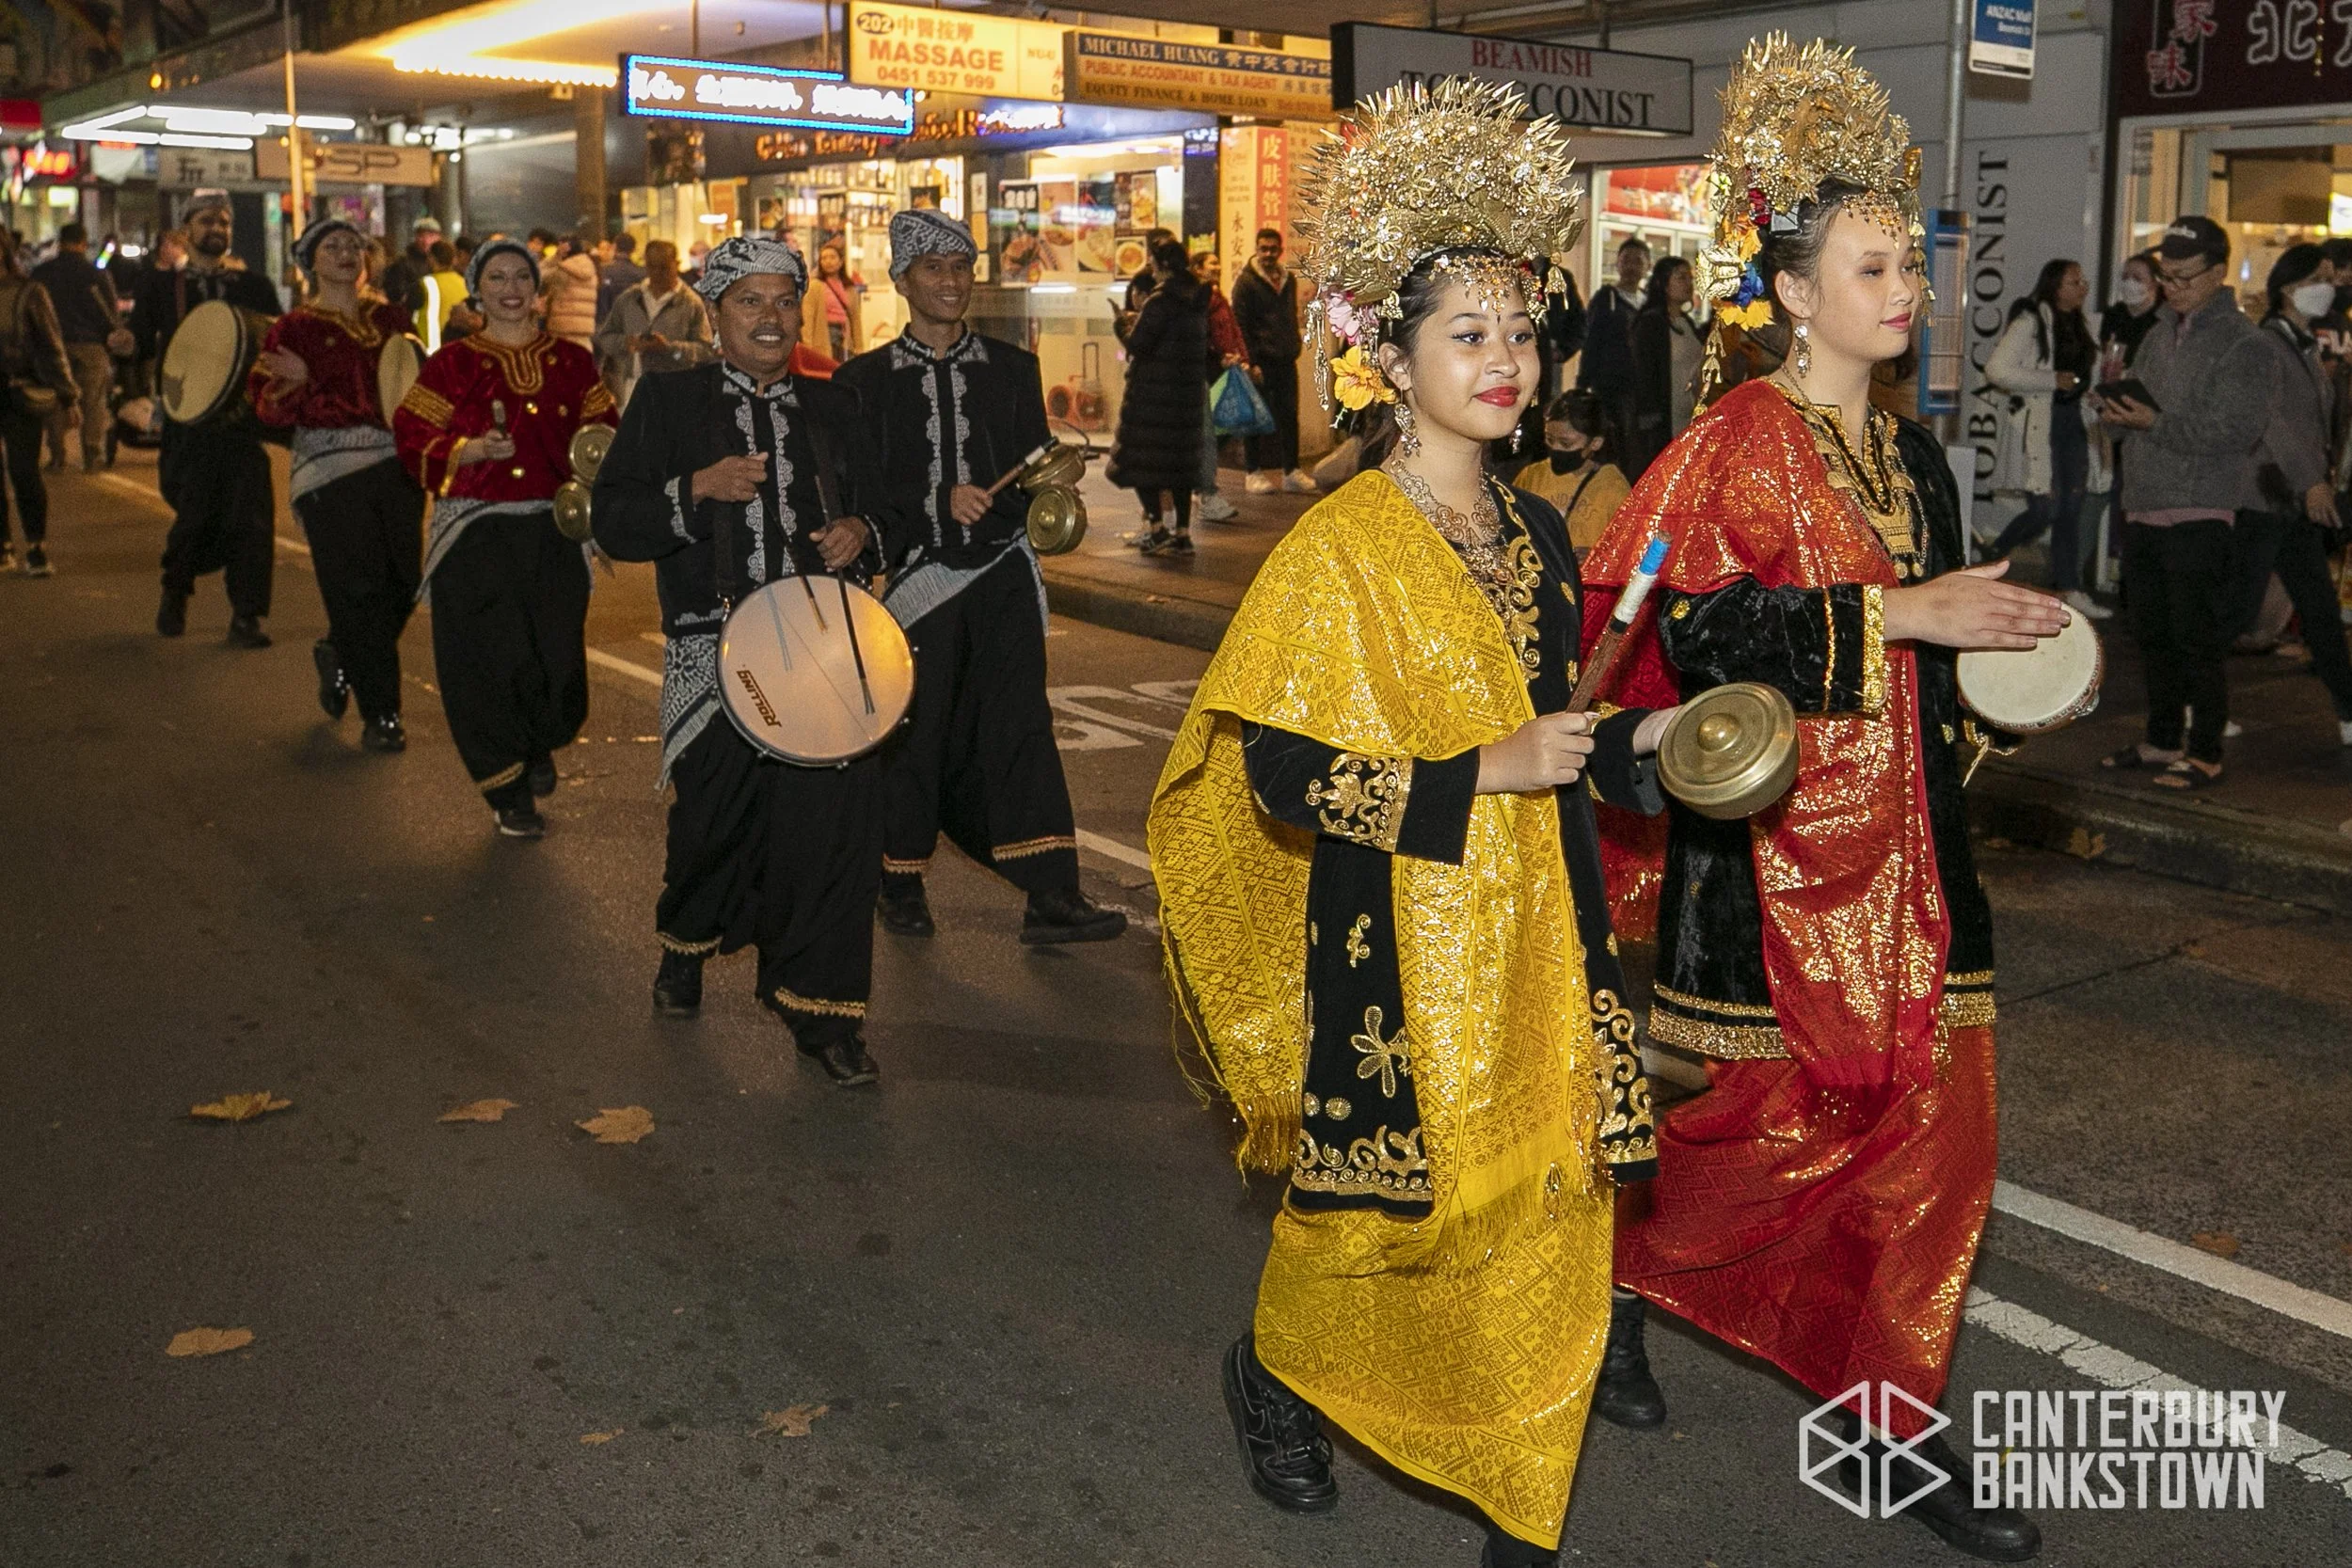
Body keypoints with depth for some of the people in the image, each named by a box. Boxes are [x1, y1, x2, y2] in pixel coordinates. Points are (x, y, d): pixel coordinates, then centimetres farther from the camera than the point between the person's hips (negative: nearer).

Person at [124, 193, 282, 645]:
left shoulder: (254, 287, 13)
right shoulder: (160, 286, 11)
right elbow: (143, 340, 6)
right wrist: (128, 344, -15)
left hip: (242, 417, 1)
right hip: (186, 418, -1)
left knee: (250, 512, -8)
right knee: (197, 515, -1)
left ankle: (246, 619, 1)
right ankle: (175, 593, 28)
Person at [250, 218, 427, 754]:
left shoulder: (391, 318, 16)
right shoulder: (293, 328, 5)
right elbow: (269, 407, -2)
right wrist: (295, 382, -22)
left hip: (395, 462, 4)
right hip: (331, 467, -4)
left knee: (403, 582, 0)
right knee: (358, 587, -8)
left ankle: (339, 656, 31)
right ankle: (379, 714, 1)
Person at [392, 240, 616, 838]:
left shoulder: (571, 361, 11)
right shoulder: (452, 364, 3)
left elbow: (603, 429, 20)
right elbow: (413, 437, 0)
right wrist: (473, 450, -16)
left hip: (554, 530, 2)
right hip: (476, 534, -2)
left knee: (558, 653, -3)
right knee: (490, 659, -4)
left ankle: (540, 745, 32)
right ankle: (508, 791, 12)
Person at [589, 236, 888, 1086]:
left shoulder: (834, 409, 15)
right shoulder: (670, 404, 7)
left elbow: (878, 510, 24)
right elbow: (613, 522, 1)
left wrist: (861, 531, 1)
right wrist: (697, 490, -14)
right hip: (715, 648, -1)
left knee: (836, 804, -12)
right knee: (717, 809, 4)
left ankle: (820, 1011, -1)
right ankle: (686, 944, 38)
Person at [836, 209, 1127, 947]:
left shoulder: (1013, 369, 12)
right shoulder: (866, 380, 4)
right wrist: (938, 502, -15)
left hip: (1001, 577, 1)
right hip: (915, 581, -1)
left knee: (1021, 722, -6)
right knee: (914, 731, 6)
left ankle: (1051, 896, -8)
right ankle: (901, 883, 25)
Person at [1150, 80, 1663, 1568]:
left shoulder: (1536, 529, 7)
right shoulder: (1342, 547, -14)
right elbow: (1284, 775, -18)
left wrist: (1635, 741, 0)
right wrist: (1488, 772, -20)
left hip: (1536, 928, 6)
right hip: (1398, 940, -6)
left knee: (1545, 1209, 8)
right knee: (1389, 1202, 9)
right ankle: (1276, 1373, 41)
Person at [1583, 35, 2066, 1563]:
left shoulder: (1909, 451, 14)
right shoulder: (1741, 441, -9)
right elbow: (1699, 630, -21)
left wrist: (1996, 645, 8)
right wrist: (1896, 612, -22)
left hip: (1902, 837, 7)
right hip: (1776, 838, -7)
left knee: (1935, 1127, 6)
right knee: (1774, 1117, 2)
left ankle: (1893, 1426, 19)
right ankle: (1612, 1276, 30)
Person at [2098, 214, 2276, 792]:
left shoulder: (2244, 344, -8)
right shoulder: (2160, 333, 16)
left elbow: (2238, 429, -18)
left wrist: (2155, 423, -21)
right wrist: (2118, 411, -1)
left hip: (2199, 516, -8)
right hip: (2142, 508, 8)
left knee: (2198, 640, -3)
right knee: (2152, 634, 14)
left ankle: (2205, 754, 6)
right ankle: (2162, 739, 26)